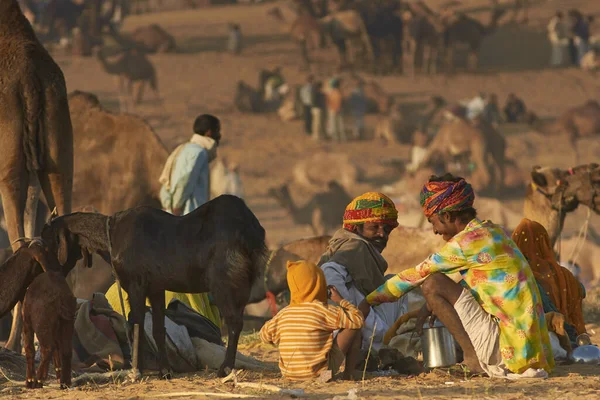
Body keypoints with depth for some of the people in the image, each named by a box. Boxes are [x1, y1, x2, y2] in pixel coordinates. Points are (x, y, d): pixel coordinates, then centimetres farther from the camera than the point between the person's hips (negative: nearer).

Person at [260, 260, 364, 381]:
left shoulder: (284, 314, 3)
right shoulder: (322, 310, -13)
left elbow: (264, 335, 20)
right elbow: (358, 319, -10)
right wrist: (340, 300, 5)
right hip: (321, 373, -6)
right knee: (354, 326, 8)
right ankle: (348, 375, 9)